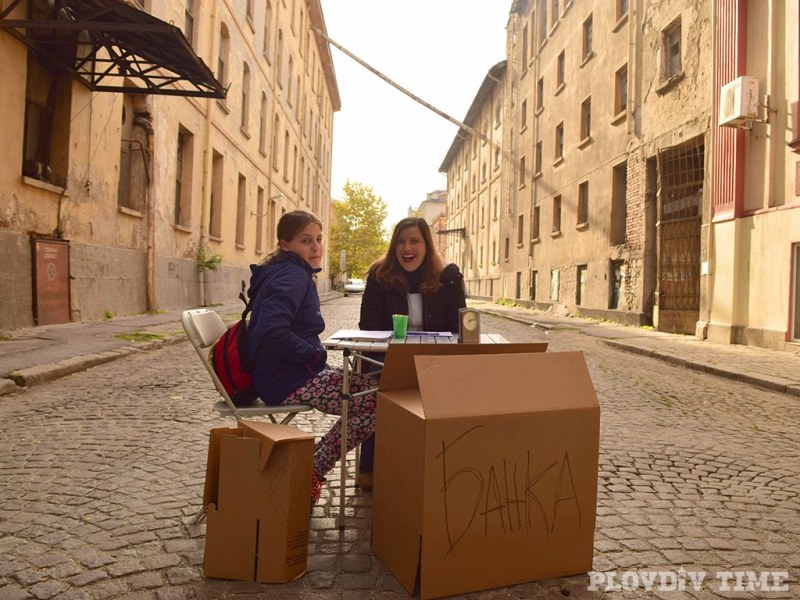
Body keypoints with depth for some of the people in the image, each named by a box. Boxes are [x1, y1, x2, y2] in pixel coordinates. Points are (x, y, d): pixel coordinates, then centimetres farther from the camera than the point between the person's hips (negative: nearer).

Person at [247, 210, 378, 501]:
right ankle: (311, 472, -4)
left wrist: (314, 354, 8)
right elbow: (271, 330, -32)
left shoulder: (288, 272, 16)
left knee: (371, 384, 14)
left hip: (295, 372, 11)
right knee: (380, 399, -15)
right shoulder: (292, 276, -16)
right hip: (289, 381, -11)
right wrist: (314, 354, -17)